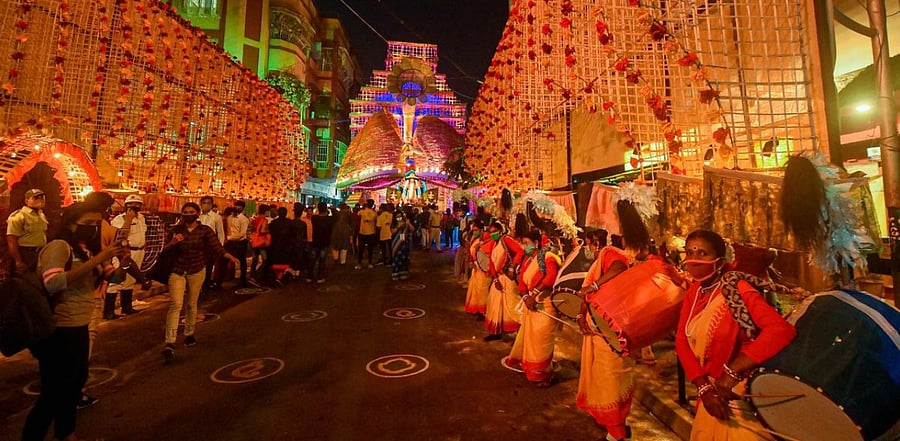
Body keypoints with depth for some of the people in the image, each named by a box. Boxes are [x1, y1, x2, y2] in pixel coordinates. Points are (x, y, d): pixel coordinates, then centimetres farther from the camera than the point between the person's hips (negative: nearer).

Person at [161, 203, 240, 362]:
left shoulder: (205, 230, -4)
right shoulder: (177, 229, 2)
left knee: (191, 304, 13)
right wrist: (173, 242, -20)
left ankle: (189, 334, 33)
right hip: (177, 270, 0)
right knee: (175, 304, -10)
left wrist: (229, 256, -32)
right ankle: (170, 344, -8)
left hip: (197, 271, 0)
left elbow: (216, 246, -15)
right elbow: (165, 249, 2)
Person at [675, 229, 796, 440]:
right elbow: (682, 340, -3)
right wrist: (703, 387, -13)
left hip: (744, 392, -6)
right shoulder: (693, 292, -2)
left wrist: (732, 371, -34)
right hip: (712, 391, 6)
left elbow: (782, 330, -35)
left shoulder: (737, 289, -20)